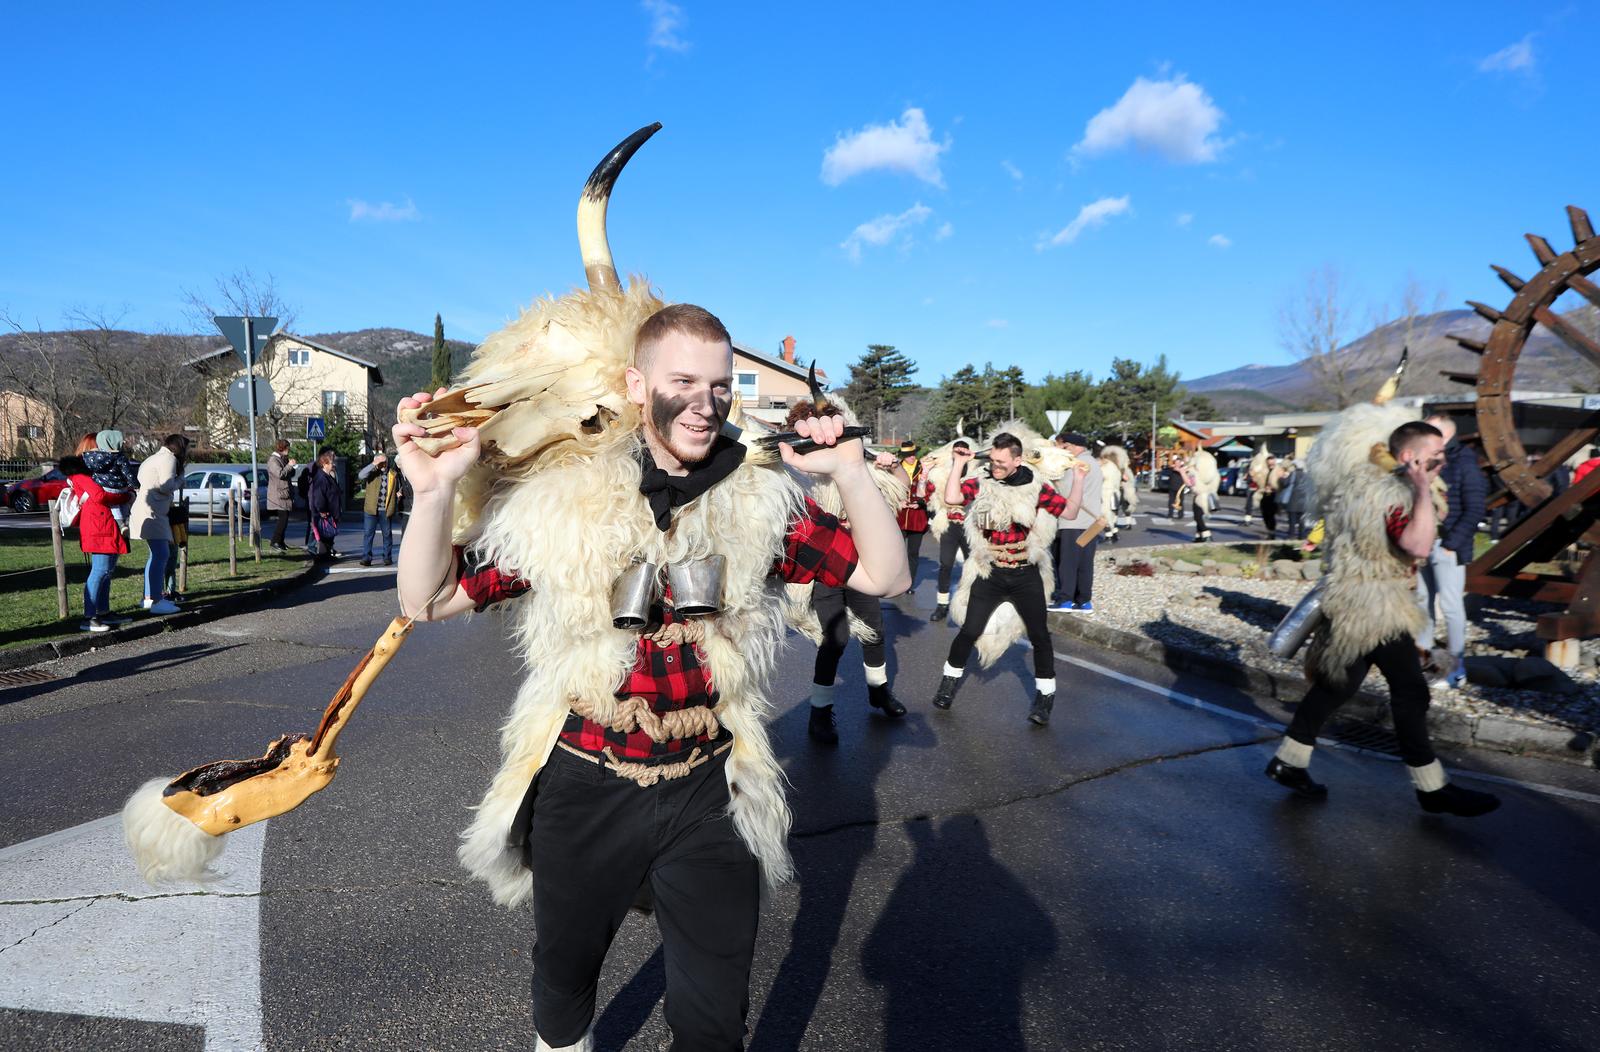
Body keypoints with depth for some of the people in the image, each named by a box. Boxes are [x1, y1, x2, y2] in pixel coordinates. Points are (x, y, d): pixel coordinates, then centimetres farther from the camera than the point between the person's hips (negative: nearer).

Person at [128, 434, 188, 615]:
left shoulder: (157, 457, 23)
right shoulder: (169, 459, -9)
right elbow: (166, 487, -19)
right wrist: (180, 479, 0)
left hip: (151, 512, 11)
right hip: (151, 513, -11)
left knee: (156, 555, 17)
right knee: (161, 555, -13)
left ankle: (149, 597, 22)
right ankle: (157, 602, -16)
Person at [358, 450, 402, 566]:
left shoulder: (393, 474, 8)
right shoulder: (372, 473, 1)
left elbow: (398, 490, 18)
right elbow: (361, 475, -20)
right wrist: (373, 465, -23)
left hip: (387, 510, 2)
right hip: (371, 509, -2)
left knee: (387, 534, 9)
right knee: (368, 533, -2)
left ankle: (387, 557, 18)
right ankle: (366, 558, 1)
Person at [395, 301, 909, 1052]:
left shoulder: (759, 498, -7)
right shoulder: (557, 497, -12)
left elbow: (884, 576, -5)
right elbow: (429, 599, -8)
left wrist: (849, 470, -19)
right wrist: (434, 490, -24)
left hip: (708, 793, 0)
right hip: (584, 789, 0)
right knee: (564, 976, 28)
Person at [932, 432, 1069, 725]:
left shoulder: (1036, 487, -4)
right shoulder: (980, 484, -4)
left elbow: (1070, 511, -4)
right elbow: (951, 497, -17)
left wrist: (1078, 478, -14)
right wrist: (959, 464, -15)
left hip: (1026, 575, 0)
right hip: (990, 574, 0)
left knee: (1039, 635, 4)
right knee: (969, 631, 2)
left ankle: (1045, 695, 20)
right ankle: (950, 679, 24)